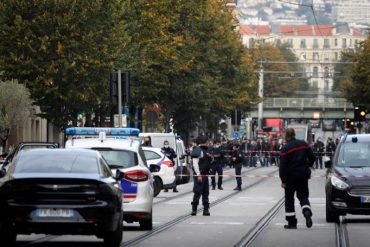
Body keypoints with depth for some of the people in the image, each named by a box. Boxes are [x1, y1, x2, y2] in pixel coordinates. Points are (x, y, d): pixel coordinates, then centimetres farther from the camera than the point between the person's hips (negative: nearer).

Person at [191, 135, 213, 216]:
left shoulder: (205, 150, 17)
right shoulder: (197, 150, -11)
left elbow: (209, 162, 27)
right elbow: (195, 163, -18)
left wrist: (210, 158, 4)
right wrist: (198, 175, -23)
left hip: (205, 174, 9)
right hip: (199, 174, -9)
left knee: (206, 192, 9)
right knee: (198, 192, -8)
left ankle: (206, 209, 12)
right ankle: (194, 209, -3)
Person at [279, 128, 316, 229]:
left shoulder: (285, 148, -14)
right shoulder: (303, 144, 1)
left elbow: (283, 166, -16)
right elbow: (312, 158, 6)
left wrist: (283, 180, -10)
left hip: (291, 176, -4)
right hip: (303, 174, 4)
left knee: (289, 198, 8)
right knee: (303, 195, 14)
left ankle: (291, 222, 7)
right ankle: (307, 212, -16)